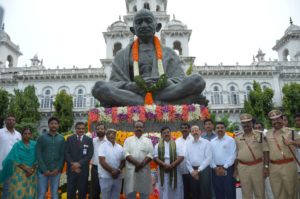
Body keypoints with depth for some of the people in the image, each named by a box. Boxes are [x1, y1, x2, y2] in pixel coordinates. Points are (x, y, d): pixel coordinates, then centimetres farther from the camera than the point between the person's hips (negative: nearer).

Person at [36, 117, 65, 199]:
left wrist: (58, 169, -8)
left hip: (56, 171, 2)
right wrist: (45, 169, -10)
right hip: (43, 171, -1)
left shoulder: (61, 139, 7)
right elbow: (38, 154, -3)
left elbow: (62, 155, 4)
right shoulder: (41, 138, 2)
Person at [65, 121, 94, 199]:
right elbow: (66, 153, -1)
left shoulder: (89, 140, 4)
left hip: (83, 169, 0)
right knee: (70, 192, 4)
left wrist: (79, 163, -14)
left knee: (82, 191, 7)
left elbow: (90, 155, -4)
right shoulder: (69, 139, 6)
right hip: (71, 169, 0)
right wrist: (73, 164, -12)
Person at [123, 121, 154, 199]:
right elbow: (126, 154, -5)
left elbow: (150, 154, -1)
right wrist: (136, 163, -18)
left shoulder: (148, 141, 10)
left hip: (144, 170, 1)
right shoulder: (128, 140, 8)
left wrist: (142, 164, -17)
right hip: (131, 170, 0)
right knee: (130, 193, 3)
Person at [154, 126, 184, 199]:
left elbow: (181, 156, -5)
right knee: (164, 191, 5)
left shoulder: (176, 144, 4)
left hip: (174, 171, 0)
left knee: (176, 191, 4)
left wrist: (172, 165, -16)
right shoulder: (158, 145, 7)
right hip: (163, 171, 0)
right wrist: (164, 165, -16)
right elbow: (155, 157, -1)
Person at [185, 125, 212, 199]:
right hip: (193, 171, 4)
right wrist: (192, 171, -3)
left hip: (204, 170, -3)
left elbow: (209, 158, -9)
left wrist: (198, 170, -11)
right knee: (194, 193, 11)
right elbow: (187, 159, 6)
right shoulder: (188, 144, 9)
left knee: (205, 193, 1)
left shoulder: (206, 142, -2)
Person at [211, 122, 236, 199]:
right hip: (216, 170, 4)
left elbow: (232, 155, -9)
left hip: (228, 169, -4)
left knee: (230, 192, 3)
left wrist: (224, 167, -12)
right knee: (218, 192, 12)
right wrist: (215, 167, -5)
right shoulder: (212, 142, 10)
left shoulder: (230, 140, -2)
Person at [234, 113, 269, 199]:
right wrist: (235, 168, 9)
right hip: (242, 167, 2)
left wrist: (266, 166, -8)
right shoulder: (237, 137, 6)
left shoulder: (259, 135, 0)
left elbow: (265, 151, -1)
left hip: (258, 166, -2)